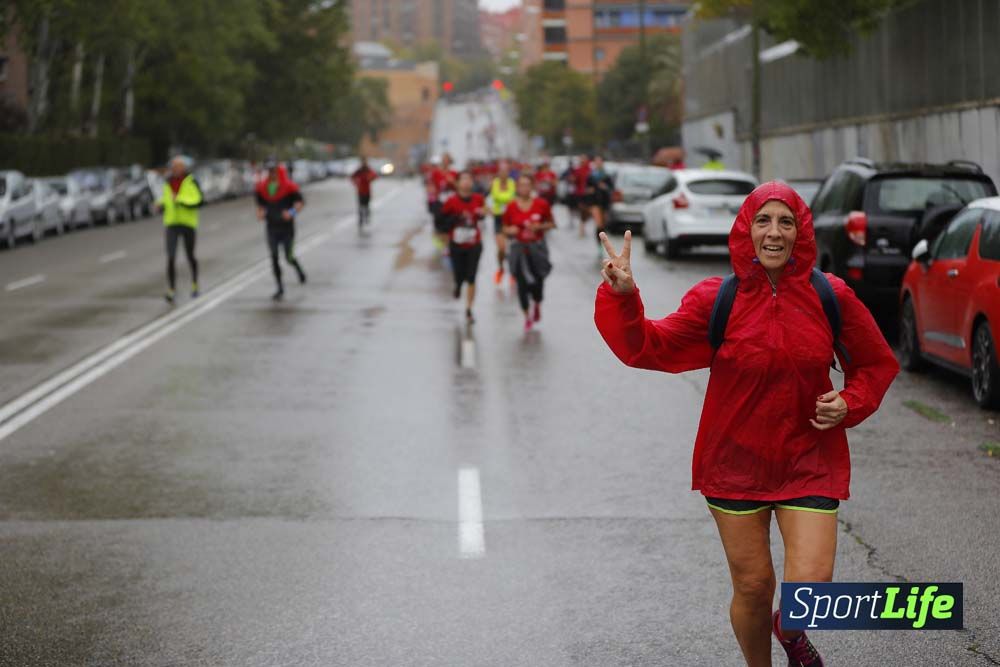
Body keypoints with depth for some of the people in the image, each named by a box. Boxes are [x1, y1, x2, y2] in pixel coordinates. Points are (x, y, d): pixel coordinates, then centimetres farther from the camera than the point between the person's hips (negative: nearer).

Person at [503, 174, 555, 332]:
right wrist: (510, 230, -16)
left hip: (537, 247, 0)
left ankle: (537, 306, 37)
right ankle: (527, 317, 17)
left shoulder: (541, 204, -7)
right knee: (522, 283, -2)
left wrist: (539, 226, -15)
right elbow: (505, 228, 6)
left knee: (538, 280, 1)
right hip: (519, 248, 0)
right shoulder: (511, 207, -5)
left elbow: (552, 224, 3)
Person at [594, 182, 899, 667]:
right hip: (736, 462, 0)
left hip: (809, 460, 0)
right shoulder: (717, 299, -6)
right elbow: (650, 348, -13)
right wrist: (623, 297, -29)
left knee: (811, 586, -9)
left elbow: (876, 364, 10)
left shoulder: (830, 296, -4)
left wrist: (850, 404, -8)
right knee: (753, 586, 7)